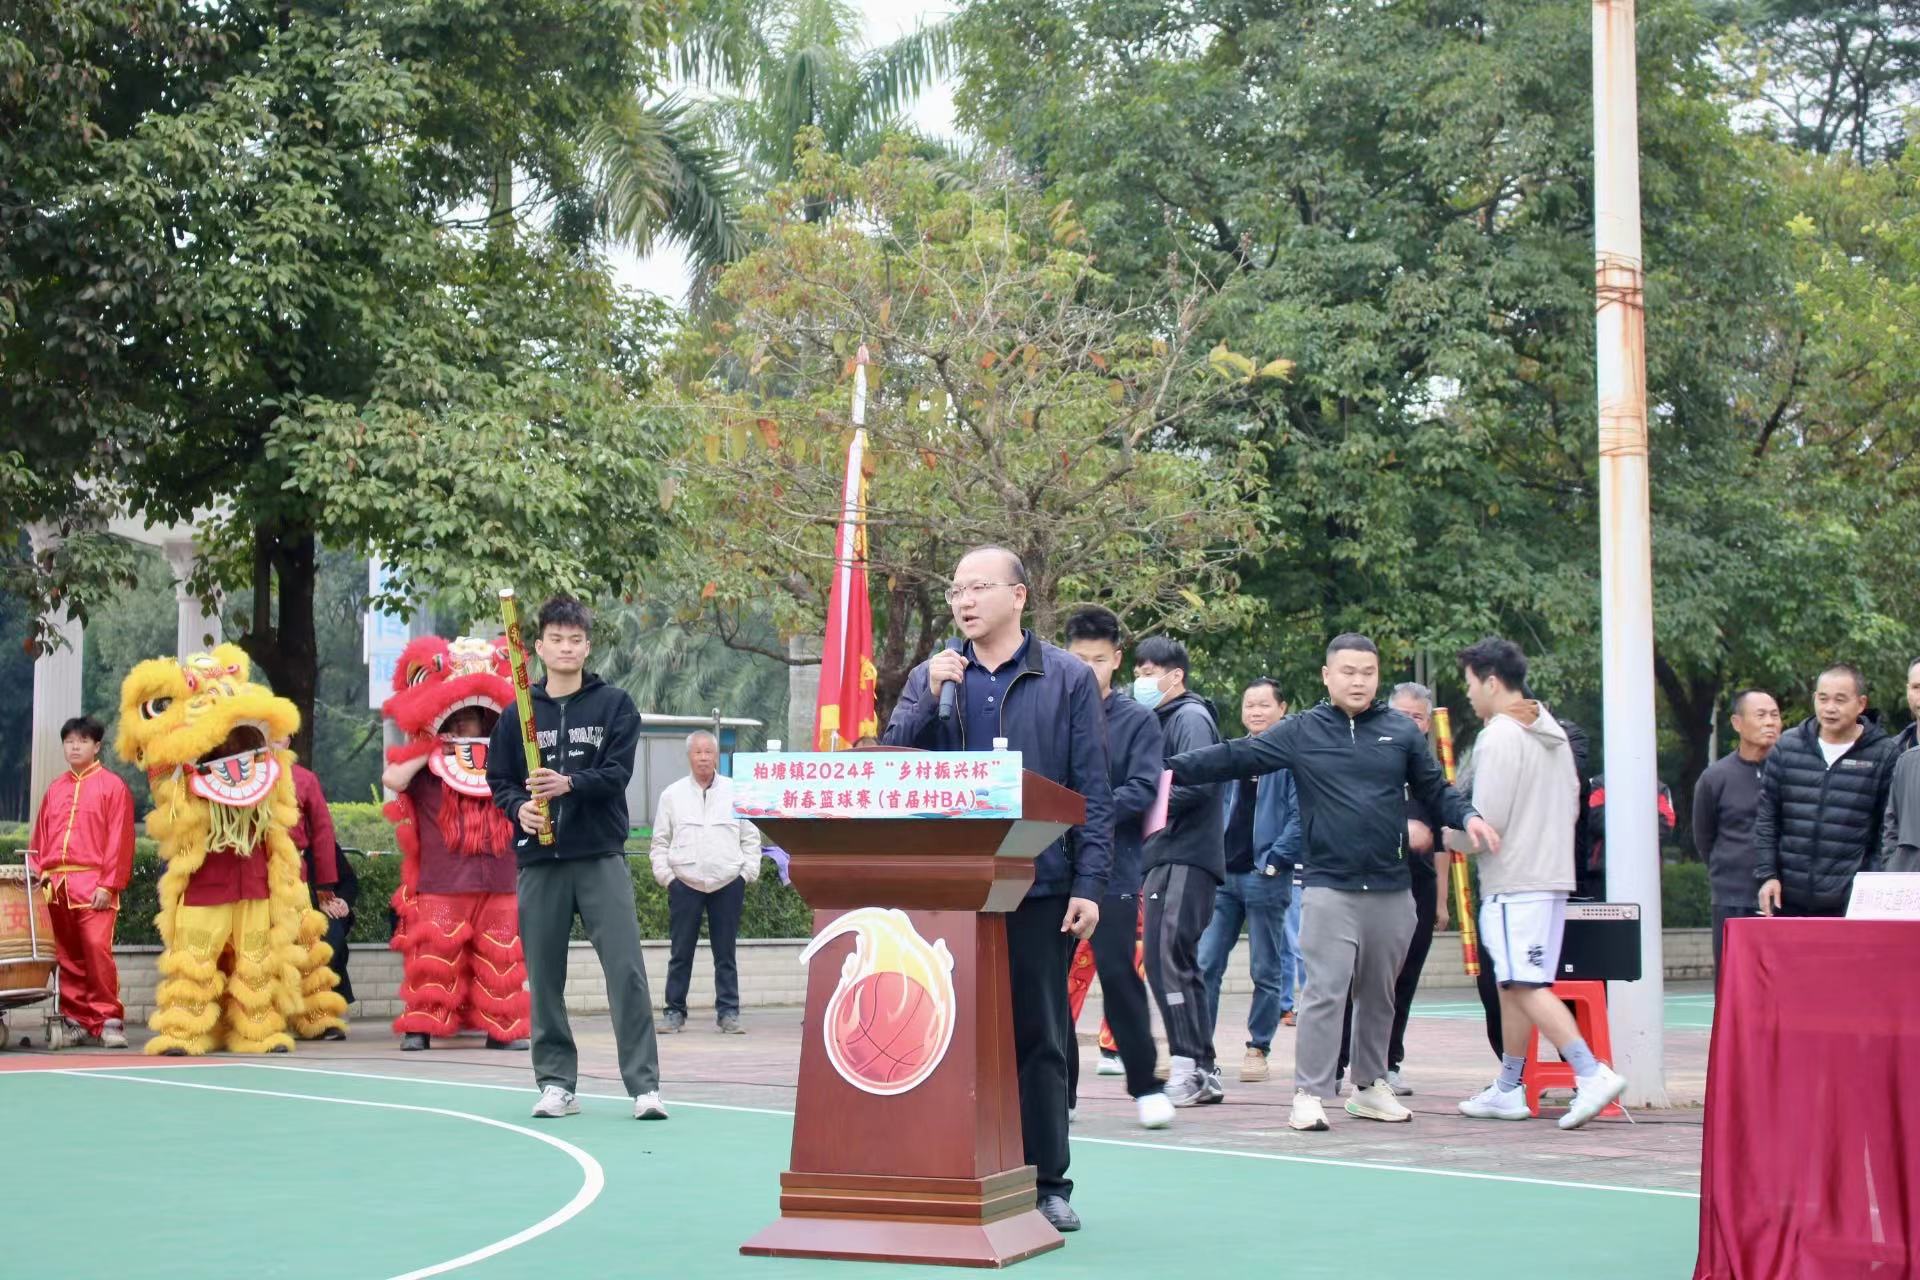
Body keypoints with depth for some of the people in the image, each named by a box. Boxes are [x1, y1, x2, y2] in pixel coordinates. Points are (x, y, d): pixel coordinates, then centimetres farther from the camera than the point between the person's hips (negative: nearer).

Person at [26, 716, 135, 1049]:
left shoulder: (112, 785, 2)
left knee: (96, 948, -15)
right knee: (67, 955, 7)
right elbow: (40, 837, 18)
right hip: (55, 884, 5)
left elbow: (120, 838, -4)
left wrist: (109, 884, -12)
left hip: (93, 884, -5)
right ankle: (77, 1021, 13)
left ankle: (108, 1020, -9)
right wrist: (35, 875, 6)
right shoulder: (55, 789, 18)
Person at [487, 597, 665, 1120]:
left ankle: (644, 1084, -5)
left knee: (627, 970, -8)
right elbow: (498, 780, 11)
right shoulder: (518, 713, 11)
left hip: (601, 856, -2)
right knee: (544, 976, 5)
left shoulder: (614, 704, 5)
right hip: (539, 861, 2)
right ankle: (555, 1081, 16)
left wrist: (569, 784, -21)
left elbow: (618, 772, -5)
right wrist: (519, 807, -11)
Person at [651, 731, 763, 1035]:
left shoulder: (736, 792, 7)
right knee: (681, 953, 2)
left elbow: (751, 836, 9)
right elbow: (660, 841, 10)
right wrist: (665, 875, 0)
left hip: (728, 884, 0)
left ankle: (728, 1012, 8)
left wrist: (748, 873, 1)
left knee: (725, 953, 3)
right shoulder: (672, 794, 8)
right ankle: (675, 1012, 9)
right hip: (685, 882, 0)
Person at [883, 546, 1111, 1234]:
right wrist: (930, 697, -8)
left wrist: (1089, 885, -8)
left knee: (1038, 1036, 4)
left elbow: (1093, 791, 0)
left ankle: (1048, 1184, 12)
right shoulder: (931, 676, 12)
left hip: (1039, 887, -2)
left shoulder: (1068, 679, 4)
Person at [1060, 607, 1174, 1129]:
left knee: (1117, 972, -3)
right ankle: (1058, 1086, 16)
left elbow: (1143, 790, -8)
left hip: (1113, 867, -3)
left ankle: (1145, 1086, 10)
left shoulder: (1138, 720, 2)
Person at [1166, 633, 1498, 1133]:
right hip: (1330, 887, -3)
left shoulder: (1401, 731, 7)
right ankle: (1310, 1093, -3)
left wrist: (1467, 817, -7)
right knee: (1325, 991, -9)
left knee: (1380, 994, 14)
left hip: (1391, 890, 3)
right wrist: (1169, 768, -11)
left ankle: (1371, 1085, 27)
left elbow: (1436, 790, 12)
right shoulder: (1301, 732, 0)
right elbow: (1235, 757, -3)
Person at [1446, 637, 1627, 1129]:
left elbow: (1486, 821, -16)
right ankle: (1507, 1090, 19)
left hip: (1513, 882, -9)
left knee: (1526, 986, -12)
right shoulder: (1553, 734, 15)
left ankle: (1591, 1072, -22)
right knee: (1512, 986, 14)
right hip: (1552, 874, 9)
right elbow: (1570, 807, 21)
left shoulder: (1499, 736, -13)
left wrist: (1443, 836, -1)